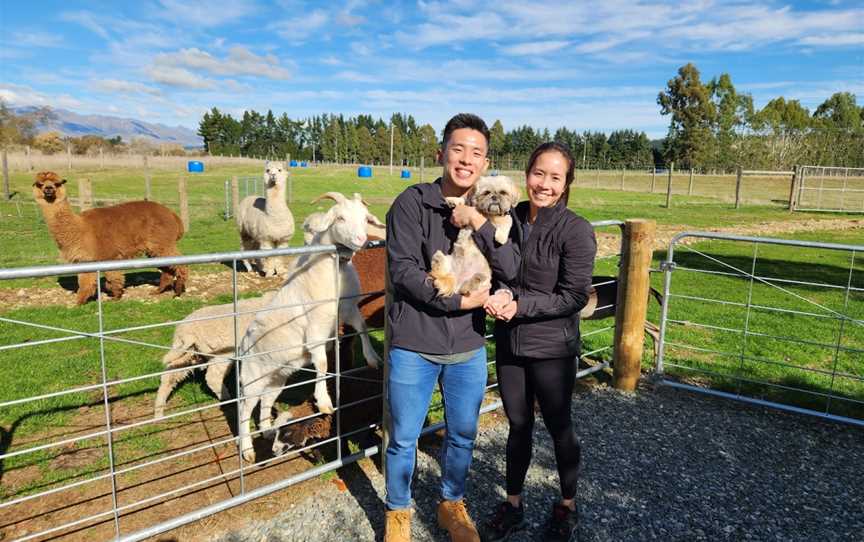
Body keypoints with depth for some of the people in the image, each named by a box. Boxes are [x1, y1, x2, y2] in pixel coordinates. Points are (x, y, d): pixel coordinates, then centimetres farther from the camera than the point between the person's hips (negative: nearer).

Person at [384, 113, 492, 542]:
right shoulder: (412, 202, -10)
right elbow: (403, 269, -17)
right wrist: (457, 301, -18)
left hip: (469, 348, 4)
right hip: (414, 346, -3)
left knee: (462, 435, 19)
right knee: (404, 439, 11)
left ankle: (452, 505, 43)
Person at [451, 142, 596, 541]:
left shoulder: (576, 230, -14)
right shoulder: (511, 218, -1)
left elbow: (574, 297, -16)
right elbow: (507, 271, -12)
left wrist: (520, 306, -19)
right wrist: (501, 294, -33)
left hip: (552, 347, -4)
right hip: (509, 342, 4)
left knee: (558, 426, 13)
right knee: (518, 424, 17)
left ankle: (567, 505, 37)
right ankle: (513, 505, 35)